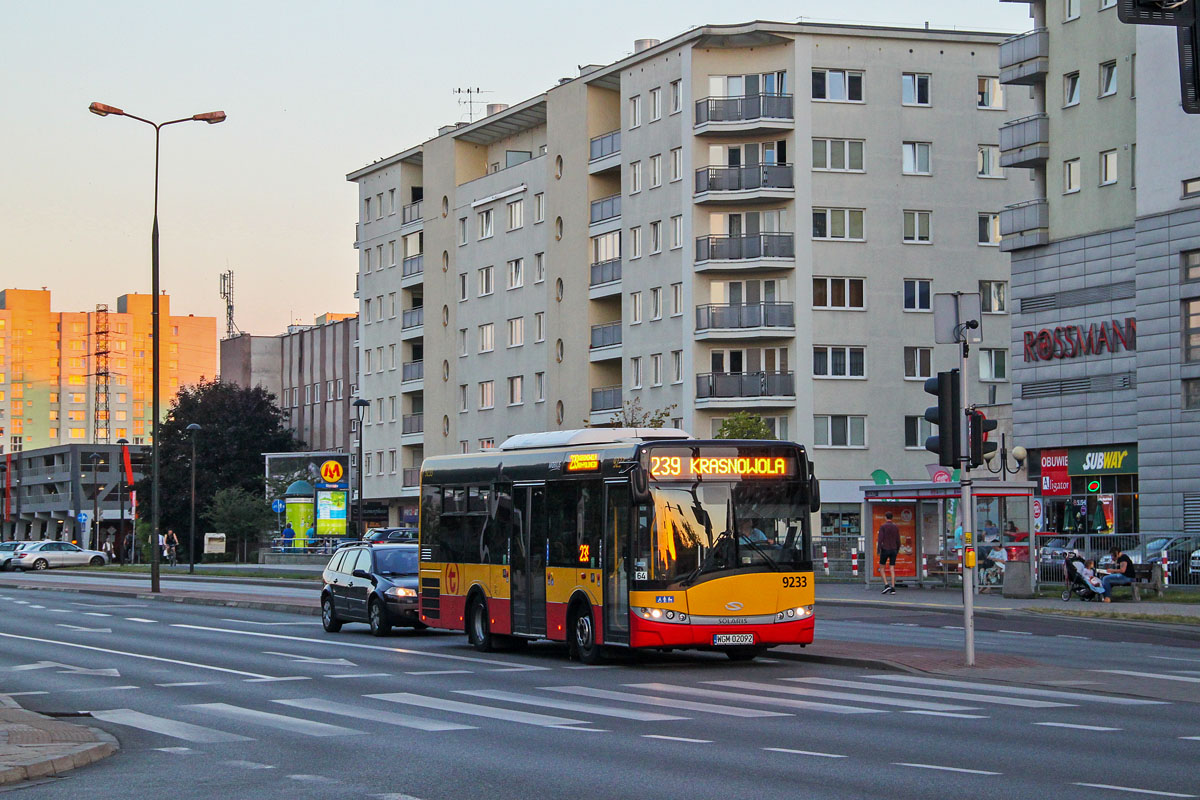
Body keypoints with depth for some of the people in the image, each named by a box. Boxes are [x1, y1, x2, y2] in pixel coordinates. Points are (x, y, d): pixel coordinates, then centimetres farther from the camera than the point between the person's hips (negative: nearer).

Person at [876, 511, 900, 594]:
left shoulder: (883, 526, -7)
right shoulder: (896, 527, 6)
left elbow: (880, 539, -13)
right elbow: (898, 540, 7)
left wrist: (878, 550, -11)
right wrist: (897, 551, 18)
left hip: (885, 550, -4)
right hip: (893, 550, 4)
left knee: (882, 568, 8)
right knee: (892, 570, 2)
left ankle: (886, 585, -8)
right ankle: (893, 588, -6)